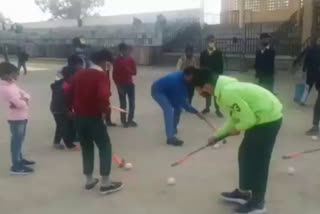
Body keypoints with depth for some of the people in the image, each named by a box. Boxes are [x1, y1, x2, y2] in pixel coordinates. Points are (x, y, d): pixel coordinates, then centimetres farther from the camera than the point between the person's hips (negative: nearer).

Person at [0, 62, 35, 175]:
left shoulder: (11, 84, 8)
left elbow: (25, 94, 10)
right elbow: (20, 103, -27)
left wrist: (24, 99, -12)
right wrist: (24, 100, -5)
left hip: (22, 117, 10)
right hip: (16, 119, -10)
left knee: (19, 140, 22)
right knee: (16, 141, 0)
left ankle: (20, 160, 38)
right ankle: (16, 167, 10)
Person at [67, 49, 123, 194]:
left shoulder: (79, 74, 9)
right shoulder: (102, 76, -12)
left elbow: (70, 95, 13)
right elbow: (103, 97, -28)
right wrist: (105, 109, -10)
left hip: (79, 118, 7)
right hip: (94, 118, -7)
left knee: (86, 148, 19)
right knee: (105, 147, 6)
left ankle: (89, 181, 28)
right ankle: (105, 183, 9)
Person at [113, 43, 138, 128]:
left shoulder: (131, 60, 2)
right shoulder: (117, 61, -8)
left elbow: (134, 72, -1)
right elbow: (114, 75, -8)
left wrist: (128, 69, -20)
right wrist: (118, 86, -12)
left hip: (130, 84, 4)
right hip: (121, 85, -4)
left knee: (132, 103, 7)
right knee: (123, 104, 3)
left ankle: (130, 120, 22)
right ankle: (124, 121, 14)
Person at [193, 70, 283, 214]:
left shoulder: (228, 93, -28)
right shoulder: (224, 87, 4)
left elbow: (248, 120, -25)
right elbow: (234, 118, 12)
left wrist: (236, 129, -6)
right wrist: (217, 136, 12)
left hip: (268, 118, -10)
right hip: (260, 116, 10)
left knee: (258, 160, -1)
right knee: (245, 154, 16)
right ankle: (243, 192, 31)